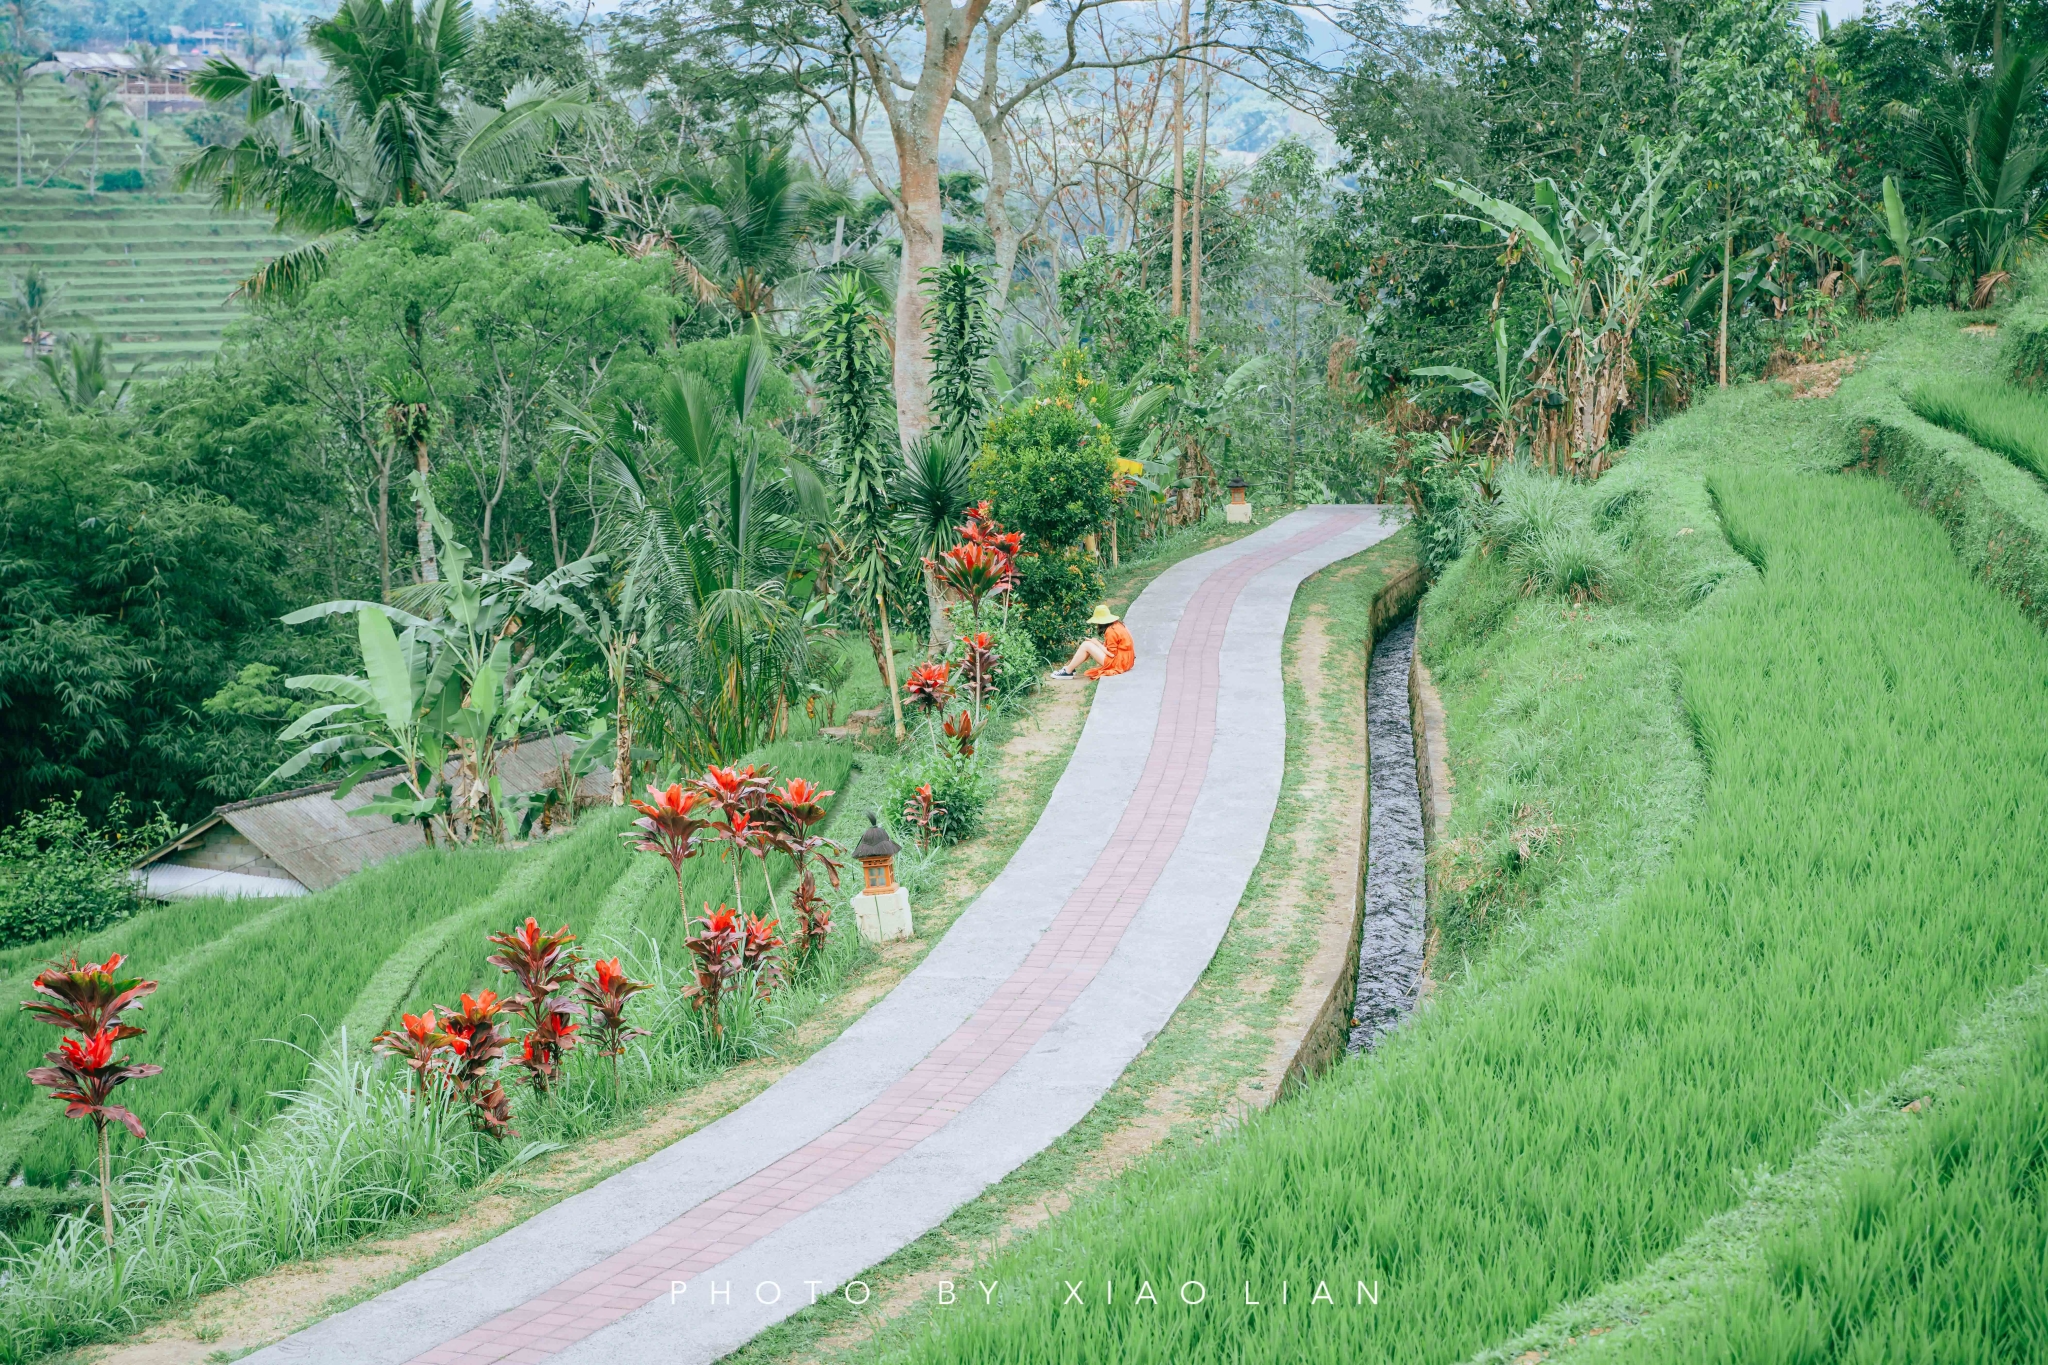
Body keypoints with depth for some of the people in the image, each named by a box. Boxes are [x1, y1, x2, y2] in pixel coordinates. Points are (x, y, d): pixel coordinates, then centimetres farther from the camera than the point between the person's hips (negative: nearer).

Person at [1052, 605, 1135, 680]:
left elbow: (1111, 654, -18)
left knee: (1086, 645, -9)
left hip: (1118, 662, -10)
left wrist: (1097, 643, -7)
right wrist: (1100, 643, 0)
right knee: (1090, 645, 13)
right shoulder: (1117, 624, 9)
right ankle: (1070, 667, 15)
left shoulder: (1111, 631, -20)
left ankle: (1068, 671, 2)